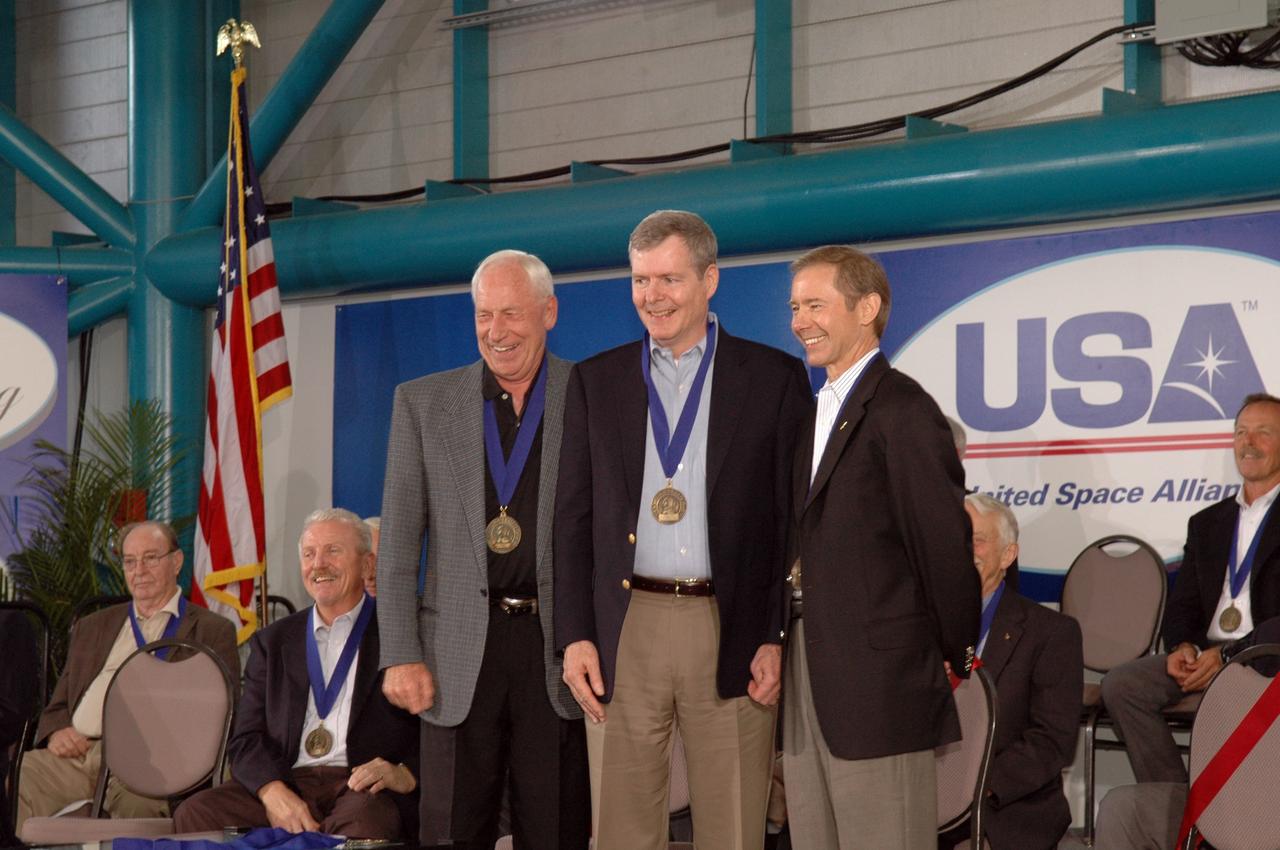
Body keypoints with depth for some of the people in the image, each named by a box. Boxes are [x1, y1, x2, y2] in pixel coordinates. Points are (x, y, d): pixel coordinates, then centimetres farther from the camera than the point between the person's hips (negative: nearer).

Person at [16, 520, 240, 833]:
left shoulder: (213, 632, 14)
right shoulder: (91, 628, 29)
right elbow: (58, 705, 28)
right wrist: (55, 732, 2)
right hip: (78, 752, 4)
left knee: (137, 792, -41)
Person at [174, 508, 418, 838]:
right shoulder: (273, 642, 21)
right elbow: (246, 739, 11)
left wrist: (406, 774, -18)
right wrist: (272, 791, -11)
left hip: (365, 788, -4)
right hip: (289, 781, 4)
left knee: (362, 820, -41)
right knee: (193, 814, -23)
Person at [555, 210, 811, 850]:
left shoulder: (775, 379, 4)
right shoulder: (596, 381, 11)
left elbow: (795, 519, 2)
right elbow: (573, 518, 10)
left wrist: (778, 637, -6)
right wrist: (574, 636, 0)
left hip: (734, 637, -2)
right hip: (625, 633, 2)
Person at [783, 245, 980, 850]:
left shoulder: (902, 411, -11)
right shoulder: (816, 414, 18)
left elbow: (944, 542, -12)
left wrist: (956, 657, -5)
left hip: (878, 683, -9)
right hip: (806, 685, 9)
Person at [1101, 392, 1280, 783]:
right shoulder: (1207, 523, 23)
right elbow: (1181, 605, 20)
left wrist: (1228, 656, -17)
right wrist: (1182, 647, -4)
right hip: (1204, 654, 7)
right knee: (1120, 685, -16)